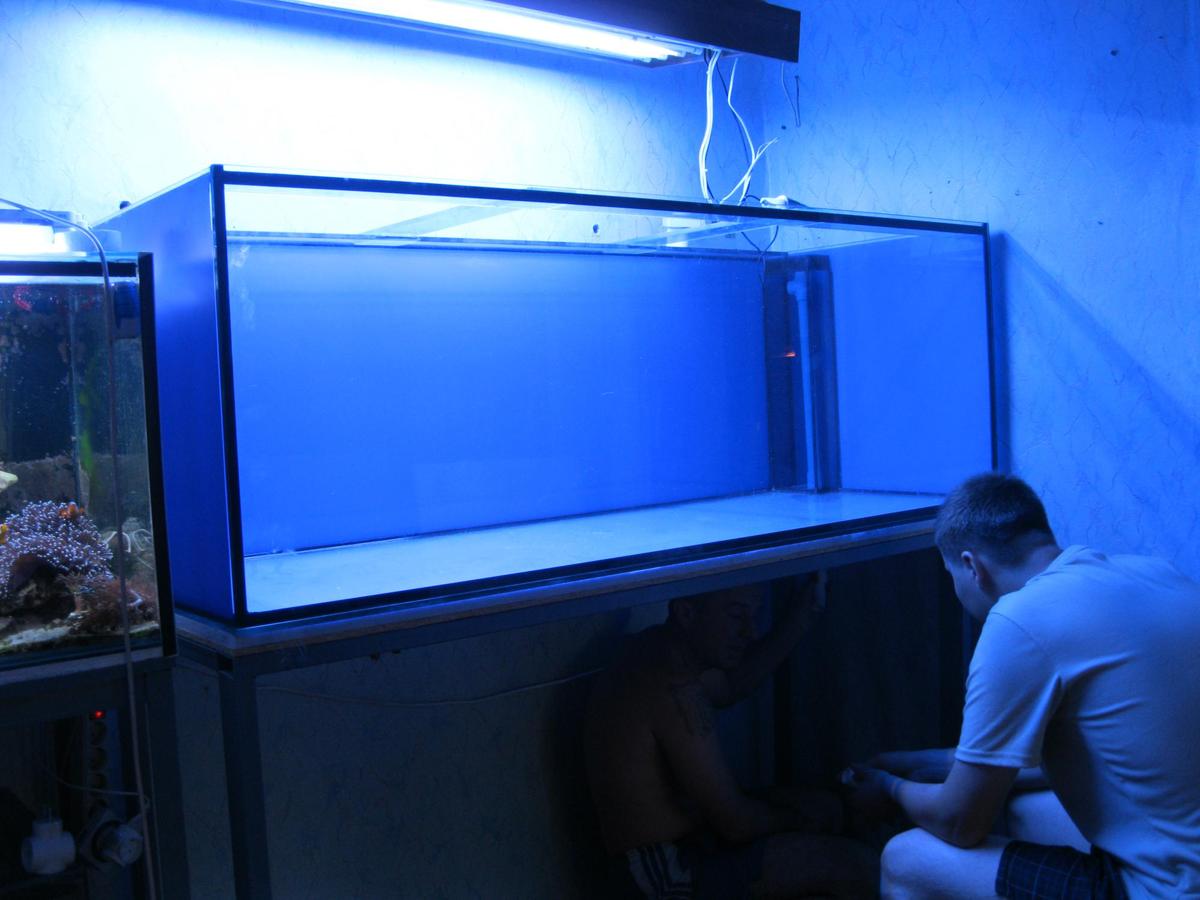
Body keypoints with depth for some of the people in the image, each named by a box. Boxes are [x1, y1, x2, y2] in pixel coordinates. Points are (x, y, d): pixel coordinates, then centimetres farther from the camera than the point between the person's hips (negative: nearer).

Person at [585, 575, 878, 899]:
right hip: (671, 870, -10)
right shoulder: (674, 690, -29)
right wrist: (795, 819, -3)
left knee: (828, 808, 22)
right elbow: (738, 825, -25)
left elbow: (734, 684, 20)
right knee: (861, 867, -14)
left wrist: (805, 609, 10)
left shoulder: (661, 648, 1)